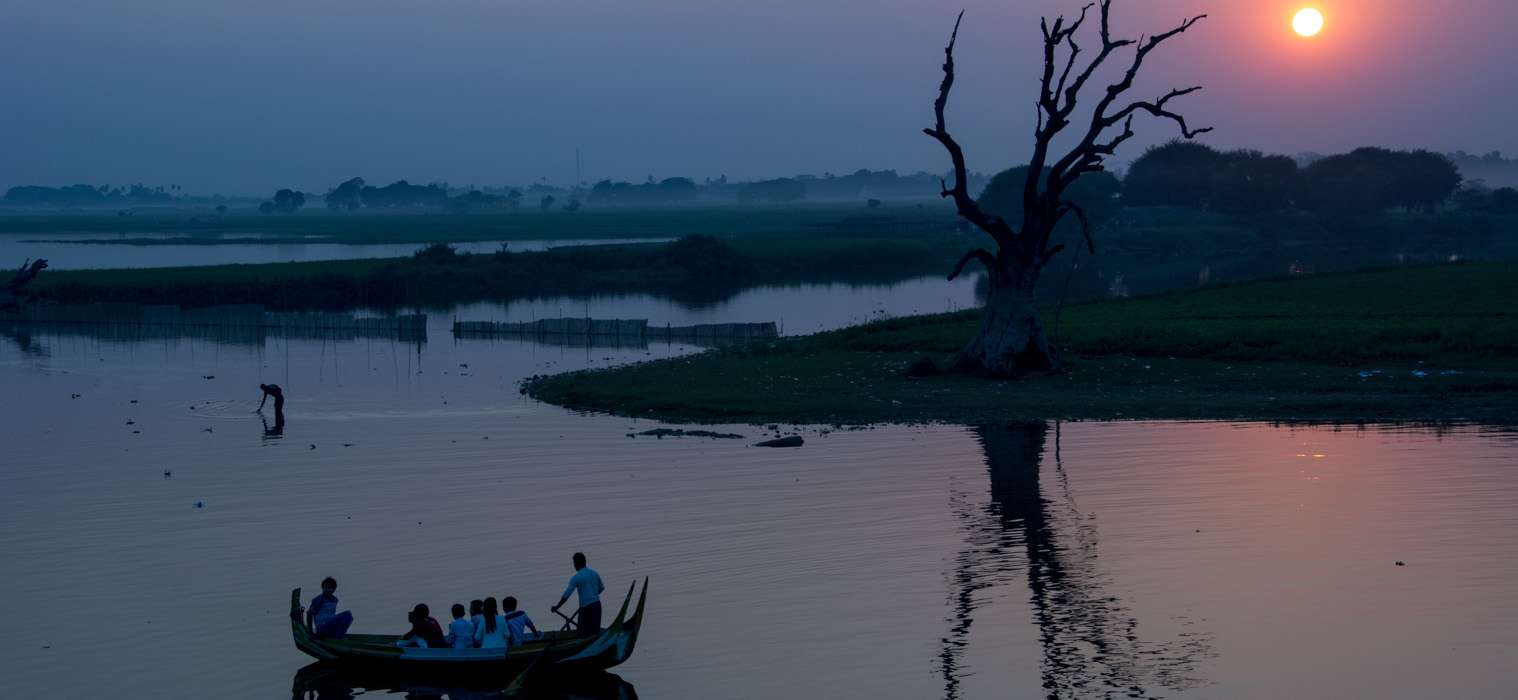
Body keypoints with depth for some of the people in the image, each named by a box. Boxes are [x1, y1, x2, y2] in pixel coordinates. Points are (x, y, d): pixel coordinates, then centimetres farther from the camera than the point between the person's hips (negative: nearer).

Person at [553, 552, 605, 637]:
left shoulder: (576, 578, -10)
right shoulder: (594, 573, 7)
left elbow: (566, 595, -12)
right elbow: (601, 588, 20)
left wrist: (557, 607, -3)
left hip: (585, 607, -6)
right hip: (597, 604, 6)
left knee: (584, 633, 1)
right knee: (596, 631, 10)